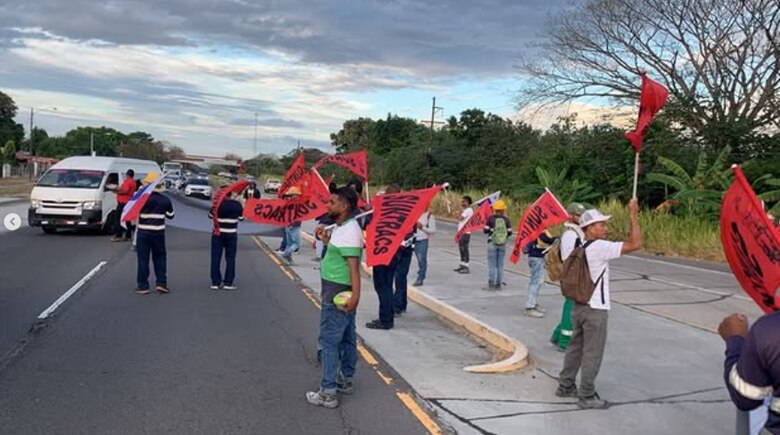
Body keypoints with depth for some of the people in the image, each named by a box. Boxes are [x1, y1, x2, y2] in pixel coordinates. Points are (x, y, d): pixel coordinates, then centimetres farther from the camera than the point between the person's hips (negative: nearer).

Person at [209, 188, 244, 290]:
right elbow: (241, 218, 8)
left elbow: (210, 216, 3)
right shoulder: (237, 205, -5)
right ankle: (228, 282, 5)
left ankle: (215, 282, 7)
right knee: (230, 258, 7)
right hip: (231, 235, 1)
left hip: (218, 234, -1)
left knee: (215, 258, 6)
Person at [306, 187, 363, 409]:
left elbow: (354, 265, -29)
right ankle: (345, 380, 32)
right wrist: (327, 240, 10)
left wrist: (355, 294, -36)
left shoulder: (349, 231, -21)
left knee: (329, 340, -5)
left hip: (338, 292, -10)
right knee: (347, 338, 19)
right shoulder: (341, 227, 10)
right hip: (341, 291, 11)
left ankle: (328, 393, 0)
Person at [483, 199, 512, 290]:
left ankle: (491, 284, -3)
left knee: (492, 264, 1)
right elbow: (510, 233, -1)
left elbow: (485, 230, -6)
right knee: (500, 265, 9)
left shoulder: (491, 218, -7)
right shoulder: (506, 219, -3)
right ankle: (498, 284, 12)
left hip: (492, 243, -2)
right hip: (503, 244, 2)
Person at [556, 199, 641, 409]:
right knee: (592, 354, 1)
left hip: (579, 306, 9)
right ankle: (587, 396, 8)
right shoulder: (600, 247, -19)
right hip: (595, 310, -9)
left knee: (575, 348, 18)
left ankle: (565, 386, 27)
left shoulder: (580, 248, 8)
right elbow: (635, 244, -21)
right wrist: (633, 217, -15)